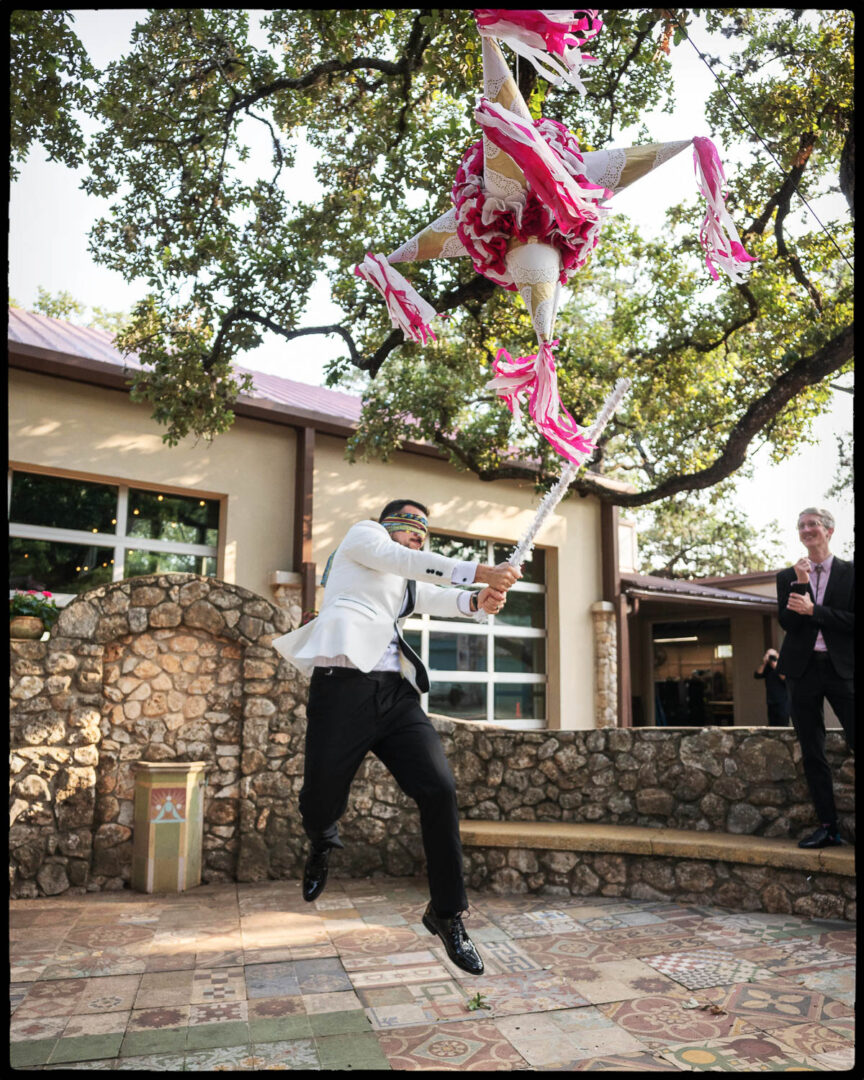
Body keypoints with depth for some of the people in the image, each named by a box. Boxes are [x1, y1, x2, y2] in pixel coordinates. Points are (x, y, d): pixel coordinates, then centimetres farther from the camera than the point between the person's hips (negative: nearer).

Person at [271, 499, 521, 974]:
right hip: (343, 685, -6)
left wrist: (479, 601, -15)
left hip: (395, 693, 6)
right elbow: (407, 562, -7)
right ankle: (321, 844, 37)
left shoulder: (409, 583, 29)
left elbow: (442, 599, 8)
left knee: (439, 788, -9)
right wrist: (479, 573, -15)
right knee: (320, 803, -2)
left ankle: (446, 912, 8)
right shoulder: (363, 534, 12)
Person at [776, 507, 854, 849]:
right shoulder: (788, 577, 10)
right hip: (803, 670, 3)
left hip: (842, 668, -2)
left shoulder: (849, 573, 3)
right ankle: (827, 826, 16)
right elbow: (786, 621, -2)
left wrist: (813, 610, -13)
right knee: (812, 753, 7)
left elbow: (852, 620, -7)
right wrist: (801, 583, -10)